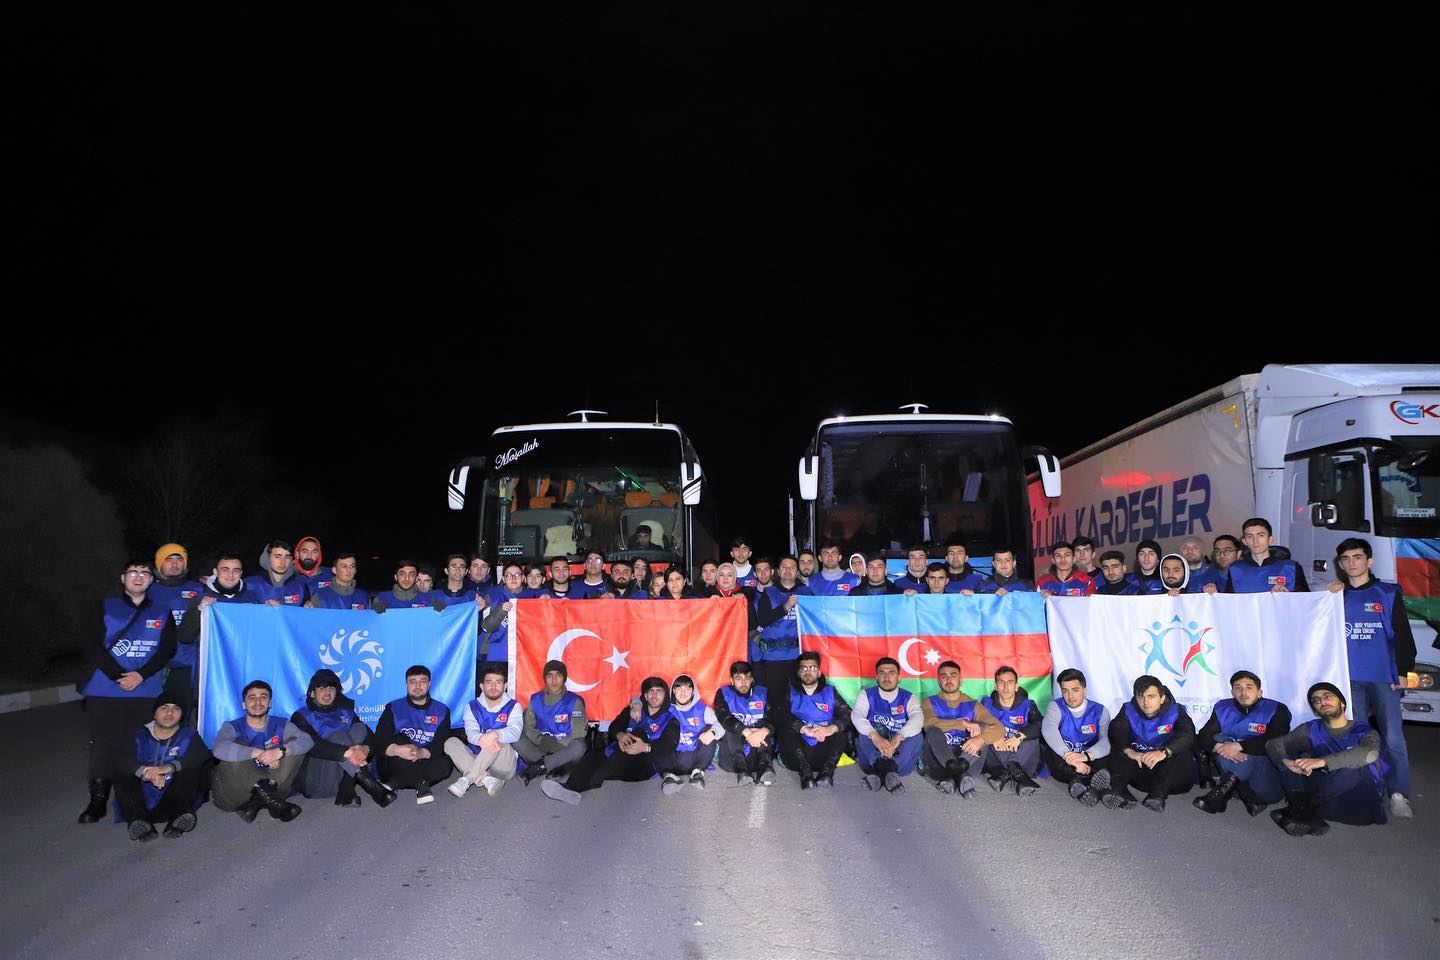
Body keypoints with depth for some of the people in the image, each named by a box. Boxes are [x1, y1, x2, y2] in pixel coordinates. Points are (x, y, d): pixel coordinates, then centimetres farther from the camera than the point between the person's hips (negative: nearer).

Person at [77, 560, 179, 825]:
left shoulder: (162, 611, 13)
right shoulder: (106, 607, 10)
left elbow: (168, 648, 3)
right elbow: (95, 646, 0)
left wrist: (141, 675, -11)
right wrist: (119, 676, -12)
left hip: (146, 692, 0)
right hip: (105, 691, 0)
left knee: (139, 746, -2)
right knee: (103, 745, 0)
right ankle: (97, 801, 10)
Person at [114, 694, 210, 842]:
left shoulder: (188, 735, 10)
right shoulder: (140, 736, 13)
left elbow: (202, 755, -12)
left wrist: (170, 767, -28)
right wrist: (145, 772, -26)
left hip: (173, 804, -1)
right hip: (144, 802, 2)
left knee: (190, 770, -21)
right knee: (122, 778, -18)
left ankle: (178, 819, -37)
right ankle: (139, 820, -37)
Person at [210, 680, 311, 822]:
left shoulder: (281, 725, 6)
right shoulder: (232, 727, -2)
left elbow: (307, 740, -12)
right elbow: (219, 749, -27)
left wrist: (281, 751, -31)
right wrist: (259, 753, -31)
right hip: (234, 793, -2)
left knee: (293, 746, -13)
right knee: (237, 749, -24)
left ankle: (257, 802, -28)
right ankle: (271, 801, -31)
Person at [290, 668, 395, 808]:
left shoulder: (346, 712, 16)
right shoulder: (301, 716, 2)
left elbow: (370, 737, 2)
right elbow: (312, 744, -19)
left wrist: (365, 748, -25)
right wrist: (346, 752, -36)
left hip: (346, 776, 4)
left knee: (359, 729, -14)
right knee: (337, 737, -25)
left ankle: (346, 793, -29)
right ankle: (371, 785, -36)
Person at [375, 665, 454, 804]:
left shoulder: (442, 711, 8)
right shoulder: (393, 708, 6)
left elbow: (443, 743, -8)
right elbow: (379, 740, -10)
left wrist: (423, 753, -30)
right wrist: (396, 750, -33)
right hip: (397, 765, -1)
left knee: (445, 763, -29)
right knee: (399, 738, -28)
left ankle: (393, 784, -28)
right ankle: (421, 784, -28)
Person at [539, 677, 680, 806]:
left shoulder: (670, 721, 9)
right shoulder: (634, 711, 21)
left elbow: (668, 746, -10)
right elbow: (614, 726, 7)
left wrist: (646, 747, -30)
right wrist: (619, 735, -19)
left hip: (643, 766, -4)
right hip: (618, 762, 4)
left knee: (639, 733, -28)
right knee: (594, 754, -22)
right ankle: (571, 788, -48)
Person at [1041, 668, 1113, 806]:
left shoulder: (1100, 711, 1)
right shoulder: (1056, 708, -1)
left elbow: (1107, 740, -18)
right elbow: (1048, 731, -25)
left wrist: (1086, 755, -39)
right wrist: (1070, 757, -41)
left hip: (1091, 761, 0)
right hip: (1064, 764, 0)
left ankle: (1077, 782, -51)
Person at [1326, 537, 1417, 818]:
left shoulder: (1389, 593, 7)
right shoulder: (1336, 595, 14)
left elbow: (1402, 634, 5)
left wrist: (1403, 671, -3)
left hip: (1384, 676, -2)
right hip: (1349, 677, 2)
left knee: (1393, 737, -10)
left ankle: (1399, 794, -3)